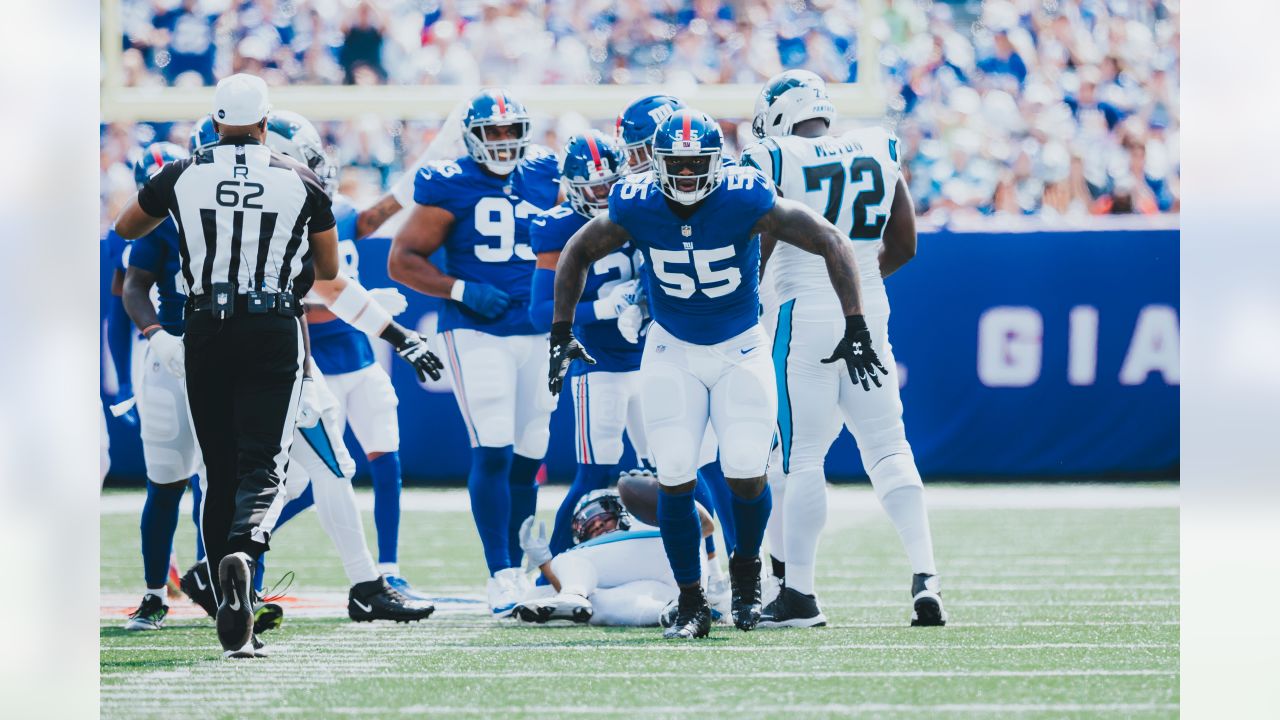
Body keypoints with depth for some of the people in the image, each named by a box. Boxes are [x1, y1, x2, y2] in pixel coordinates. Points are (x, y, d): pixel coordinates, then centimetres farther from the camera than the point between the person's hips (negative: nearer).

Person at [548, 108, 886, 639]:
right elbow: (577, 255, 4)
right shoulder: (636, 207, -15)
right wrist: (562, 334, 2)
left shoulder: (745, 200, -22)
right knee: (675, 477, -10)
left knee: (747, 471, -12)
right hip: (672, 352, 1)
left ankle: (746, 568, 20)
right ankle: (690, 602, 5)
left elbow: (832, 243, -18)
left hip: (741, 350, -1)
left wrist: (855, 329, -21)